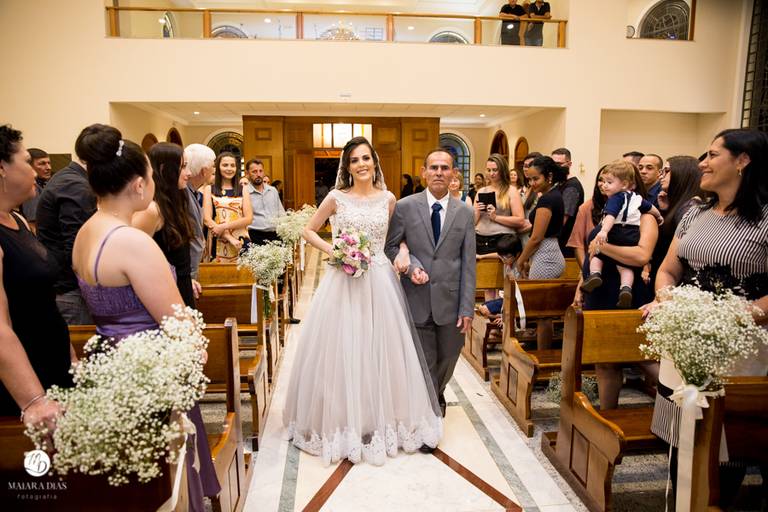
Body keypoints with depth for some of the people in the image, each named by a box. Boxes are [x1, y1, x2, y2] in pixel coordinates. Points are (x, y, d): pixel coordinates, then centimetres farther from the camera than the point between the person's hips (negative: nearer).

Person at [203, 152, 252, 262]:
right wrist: (230, 238, -13)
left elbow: (249, 218, 1)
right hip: (218, 243, -1)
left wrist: (224, 226, -12)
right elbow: (207, 219, -2)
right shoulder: (209, 189, 8)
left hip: (241, 242, 1)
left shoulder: (242, 189, 11)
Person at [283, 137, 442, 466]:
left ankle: (384, 422, 27)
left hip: (379, 282, 2)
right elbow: (309, 231, 8)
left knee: (381, 349, 8)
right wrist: (332, 250, -7)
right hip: (343, 283, -1)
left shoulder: (388, 199, 5)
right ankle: (342, 422, 22)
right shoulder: (336, 198, 0)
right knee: (341, 351, 4)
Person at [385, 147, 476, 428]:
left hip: (450, 300, 2)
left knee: (447, 360, 18)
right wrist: (410, 264, -15)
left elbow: (468, 263, 1)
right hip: (417, 300, -2)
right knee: (423, 364, 7)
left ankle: (437, 394, 49)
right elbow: (390, 246, 5)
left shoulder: (465, 212, 2)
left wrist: (467, 308, -3)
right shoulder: (405, 207, -2)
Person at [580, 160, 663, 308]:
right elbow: (650, 207, 36)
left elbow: (611, 216, -23)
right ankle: (626, 288, -14)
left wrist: (603, 231, -38)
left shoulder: (615, 198, -5)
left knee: (596, 253, 10)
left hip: (616, 234, -6)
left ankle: (595, 274, -12)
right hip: (633, 237, 6)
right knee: (625, 265, 7)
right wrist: (659, 217, 56)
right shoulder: (636, 197, 20)